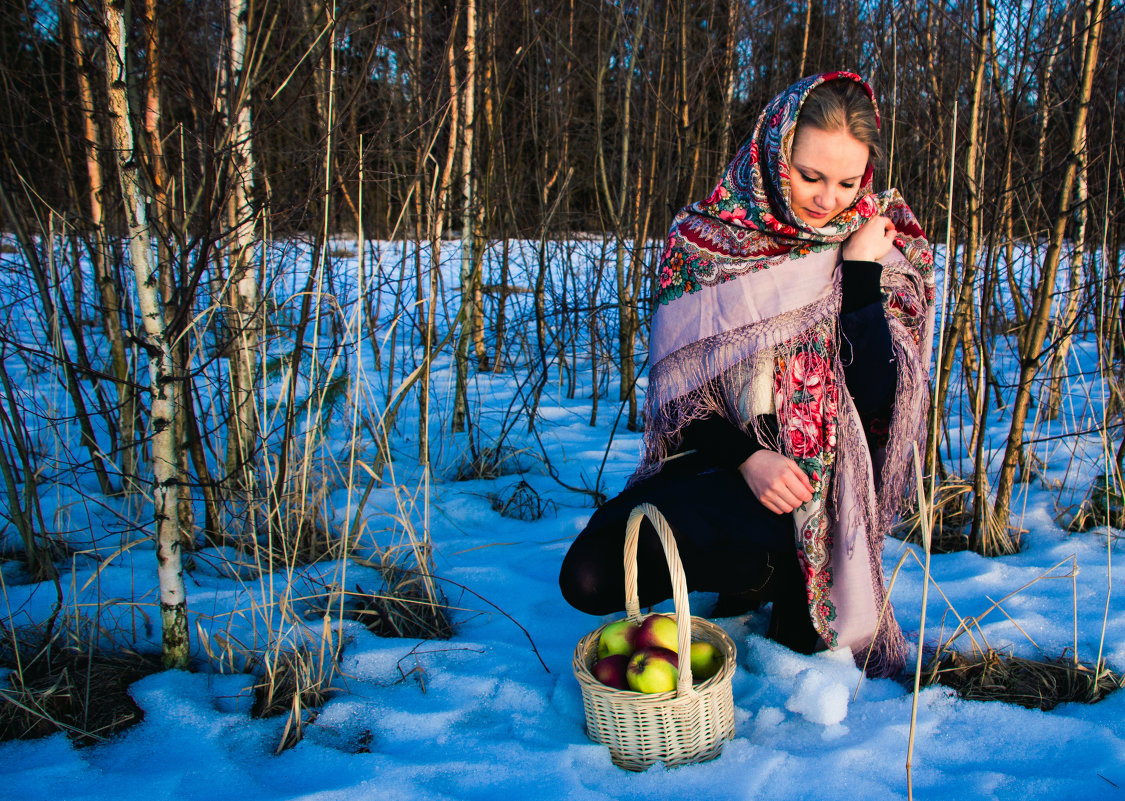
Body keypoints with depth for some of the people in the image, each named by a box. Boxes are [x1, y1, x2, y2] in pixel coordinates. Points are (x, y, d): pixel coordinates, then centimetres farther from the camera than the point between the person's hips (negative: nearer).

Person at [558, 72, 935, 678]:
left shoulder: (886, 242, -3)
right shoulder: (703, 236, -4)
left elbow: (875, 395, -13)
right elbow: (677, 381, -4)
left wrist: (860, 270, -16)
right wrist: (747, 458, -19)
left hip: (830, 477, -2)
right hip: (723, 459, 3)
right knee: (590, 576, -16)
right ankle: (774, 567, 3)